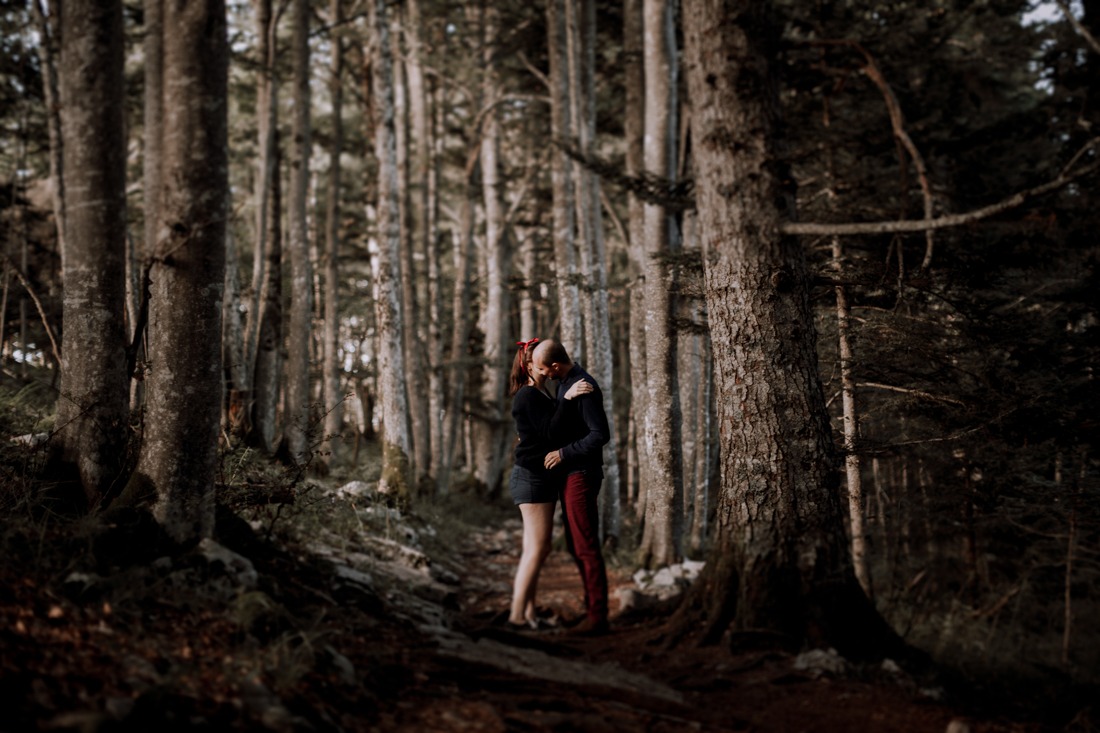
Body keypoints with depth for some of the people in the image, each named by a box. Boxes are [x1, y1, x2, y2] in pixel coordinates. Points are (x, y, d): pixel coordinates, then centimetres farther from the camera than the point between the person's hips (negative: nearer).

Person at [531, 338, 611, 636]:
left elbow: (601, 434, -24)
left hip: (582, 475, -10)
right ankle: (592, 606, 22)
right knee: (575, 545, 14)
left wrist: (563, 454, -20)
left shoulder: (584, 386, -19)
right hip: (570, 475, 10)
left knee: (586, 546, -7)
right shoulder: (565, 383, 12)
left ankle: (597, 616, -3)